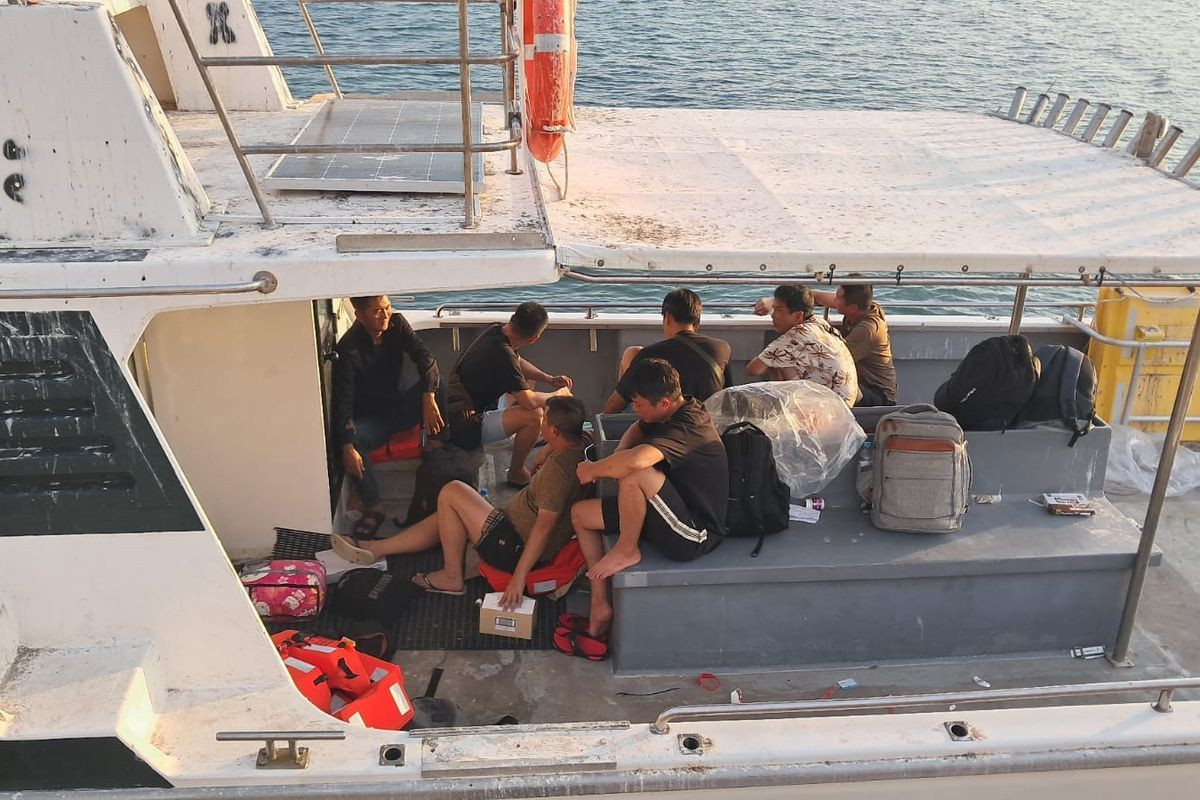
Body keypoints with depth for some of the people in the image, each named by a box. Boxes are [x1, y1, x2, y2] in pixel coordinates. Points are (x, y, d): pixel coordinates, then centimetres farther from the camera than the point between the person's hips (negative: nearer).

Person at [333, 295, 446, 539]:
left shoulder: (397, 323, -8)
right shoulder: (349, 348, -21)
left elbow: (424, 356, -18)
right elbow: (343, 400, -25)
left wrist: (429, 399, -36)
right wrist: (348, 446, -38)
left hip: (400, 407, 4)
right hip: (370, 418, -3)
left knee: (436, 382, -24)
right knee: (350, 441, -36)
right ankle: (372, 507, -22)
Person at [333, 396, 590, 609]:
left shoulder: (559, 467, -28)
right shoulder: (579, 447, -1)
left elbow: (545, 525, -30)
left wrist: (519, 577, -30)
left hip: (516, 549, -10)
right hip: (517, 533, 10)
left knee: (451, 493, -9)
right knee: (445, 518, 15)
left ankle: (452, 576, 2)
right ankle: (374, 549, 22)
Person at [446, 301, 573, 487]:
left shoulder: (494, 330, -1)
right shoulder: (502, 353, -29)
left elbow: (518, 363, 20)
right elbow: (530, 401, -29)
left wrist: (550, 379, 9)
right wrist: (557, 394, -10)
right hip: (464, 428, -10)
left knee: (525, 381, 22)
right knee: (534, 415, -25)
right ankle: (516, 474, -2)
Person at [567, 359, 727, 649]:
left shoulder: (687, 427, -26)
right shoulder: (677, 411, 2)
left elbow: (634, 460, -44)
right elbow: (637, 429, 24)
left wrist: (594, 469, -22)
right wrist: (615, 460, 2)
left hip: (696, 534, -10)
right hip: (673, 516, 11)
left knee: (637, 474, -34)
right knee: (580, 514, 10)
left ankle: (627, 550, -8)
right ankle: (600, 608, 12)